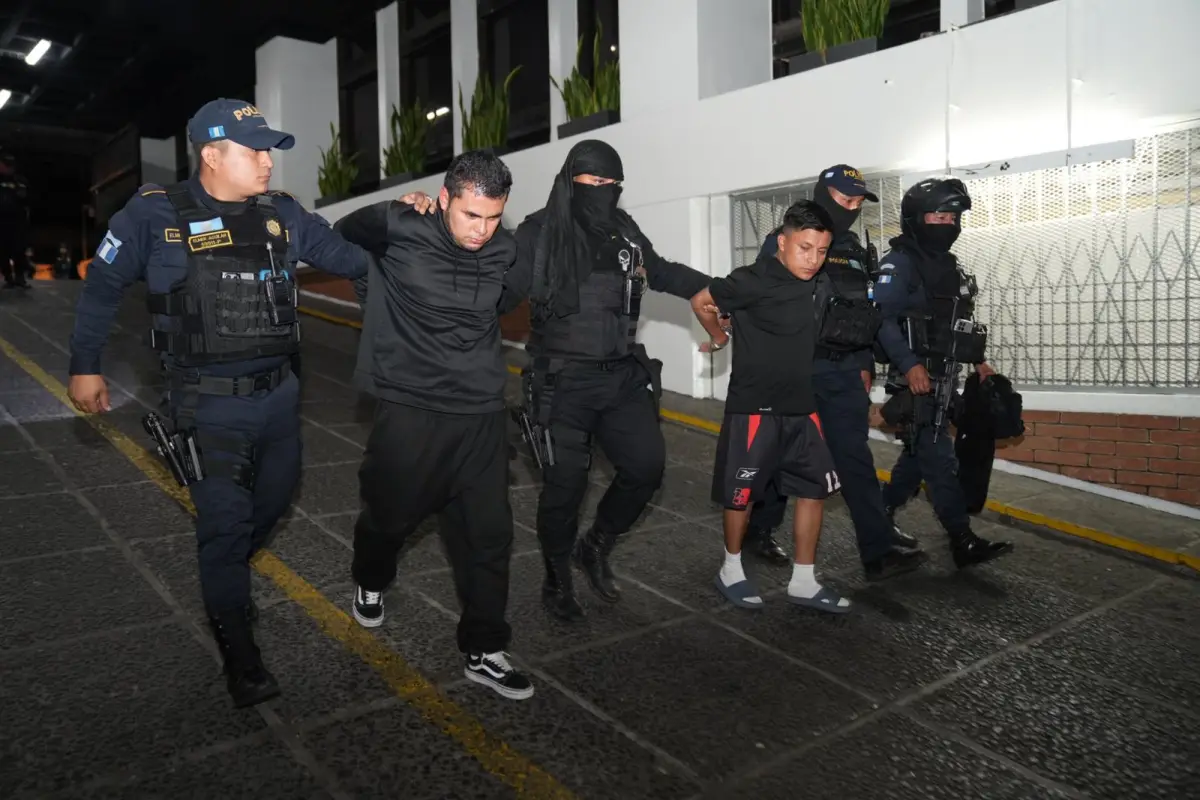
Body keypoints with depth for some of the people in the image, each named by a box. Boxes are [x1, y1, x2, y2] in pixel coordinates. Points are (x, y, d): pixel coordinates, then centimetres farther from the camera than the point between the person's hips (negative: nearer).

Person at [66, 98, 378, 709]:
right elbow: (102, 285, 2)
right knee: (225, 520, -2)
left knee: (274, 498, 20)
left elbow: (346, 256, 6)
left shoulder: (283, 214, 2)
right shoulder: (156, 215, -8)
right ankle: (237, 649, 16)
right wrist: (84, 366, 5)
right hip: (209, 405, -5)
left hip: (278, 394, 5)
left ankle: (225, 576, 51)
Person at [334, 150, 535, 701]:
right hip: (411, 410, -3)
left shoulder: (504, 250, -1)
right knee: (391, 515, 14)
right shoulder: (397, 228, -12)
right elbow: (341, 237, 9)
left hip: (482, 414, 3)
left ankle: (484, 651, 19)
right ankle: (370, 583, 48)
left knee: (489, 534, 4)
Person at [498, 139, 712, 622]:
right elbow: (502, 293, -9)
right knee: (565, 484, 0)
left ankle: (596, 548, 25)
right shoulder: (539, 233, -7)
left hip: (623, 377, 5)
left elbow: (662, 273, 24)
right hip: (562, 382, -5)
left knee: (647, 465, -1)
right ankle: (557, 580, 25)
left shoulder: (625, 232, 8)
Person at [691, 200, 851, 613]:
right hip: (753, 408, -6)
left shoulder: (815, 282, 2)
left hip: (800, 408, 7)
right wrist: (720, 338, 10)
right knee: (742, 494, 6)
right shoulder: (754, 280, -18)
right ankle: (731, 571, 27)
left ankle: (803, 582, 20)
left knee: (814, 488, 8)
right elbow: (700, 302, -7)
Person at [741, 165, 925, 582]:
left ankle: (880, 550, 3)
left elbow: (864, 315, 19)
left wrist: (865, 366, 12)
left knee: (855, 456, 2)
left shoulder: (857, 253, 16)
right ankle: (759, 529, 24)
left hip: (844, 372, 5)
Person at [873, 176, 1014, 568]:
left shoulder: (950, 267, 18)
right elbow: (882, 318, -21)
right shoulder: (899, 263, -10)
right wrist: (910, 364, -29)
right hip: (915, 379, -9)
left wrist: (978, 361, 19)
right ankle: (964, 542, -5)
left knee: (920, 453, 15)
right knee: (938, 457, -8)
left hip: (943, 380, 9)